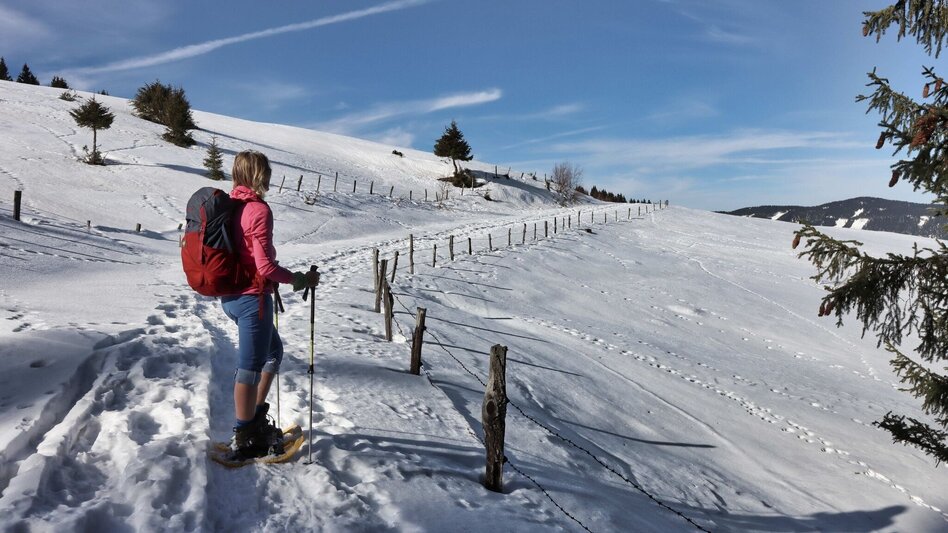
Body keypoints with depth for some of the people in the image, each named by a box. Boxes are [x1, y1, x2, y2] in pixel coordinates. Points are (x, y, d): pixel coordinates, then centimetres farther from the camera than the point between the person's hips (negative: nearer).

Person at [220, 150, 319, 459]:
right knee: (250, 368, 4)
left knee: (274, 350, 25)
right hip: (252, 298, -9)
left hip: (230, 296, 9)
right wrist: (299, 279, -10)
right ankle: (244, 439, 18)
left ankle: (255, 418, 32)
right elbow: (265, 266, -24)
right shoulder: (259, 210, -18)